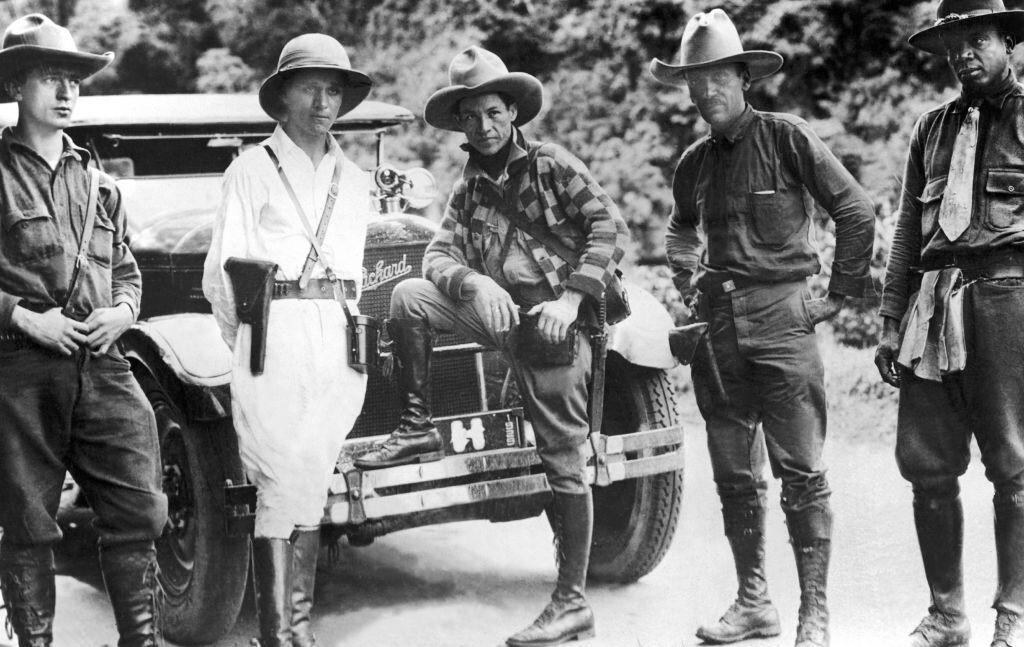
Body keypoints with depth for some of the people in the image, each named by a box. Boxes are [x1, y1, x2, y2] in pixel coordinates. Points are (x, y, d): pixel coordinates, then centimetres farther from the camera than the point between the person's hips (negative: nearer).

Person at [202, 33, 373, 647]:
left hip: (338, 340, 5)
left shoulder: (354, 180, 17)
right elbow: (223, 273, 1)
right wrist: (248, 341, 7)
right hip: (276, 336, -4)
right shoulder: (253, 169, 1)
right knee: (282, 486, -7)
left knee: (312, 487, 6)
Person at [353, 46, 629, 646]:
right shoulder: (470, 186, 12)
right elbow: (440, 256, 3)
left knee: (564, 462, -2)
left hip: (554, 322, -5)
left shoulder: (551, 164, -4)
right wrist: (476, 283, -19)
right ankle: (418, 429, 3)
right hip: (500, 312, 5)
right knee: (409, 297, -9)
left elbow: (611, 226, -12)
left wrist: (571, 297, -20)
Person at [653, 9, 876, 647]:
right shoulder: (695, 162, 11)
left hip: (782, 319, -6)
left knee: (802, 472, -4)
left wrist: (840, 294, -3)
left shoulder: (786, 137, -5)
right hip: (719, 326, 6)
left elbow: (857, 210, -4)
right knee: (733, 474, 10)